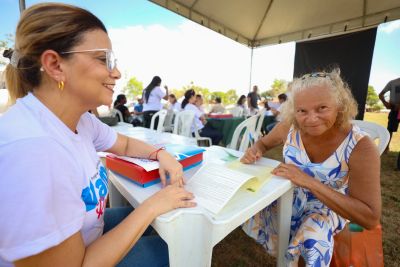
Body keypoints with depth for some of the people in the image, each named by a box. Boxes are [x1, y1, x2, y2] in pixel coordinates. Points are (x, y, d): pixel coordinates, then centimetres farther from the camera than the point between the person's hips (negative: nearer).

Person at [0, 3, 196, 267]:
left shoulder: (79, 118, -9)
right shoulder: (25, 149, -37)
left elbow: (125, 144, 7)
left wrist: (161, 154, -11)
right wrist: (152, 205, -24)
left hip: (89, 238, 6)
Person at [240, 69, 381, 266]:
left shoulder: (361, 147, -27)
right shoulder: (289, 126, -20)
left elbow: (370, 218, -27)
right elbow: (264, 142, 1)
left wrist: (309, 181, -39)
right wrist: (254, 150, -25)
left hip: (331, 205, -3)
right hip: (288, 195, 3)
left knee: (312, 240, -30)